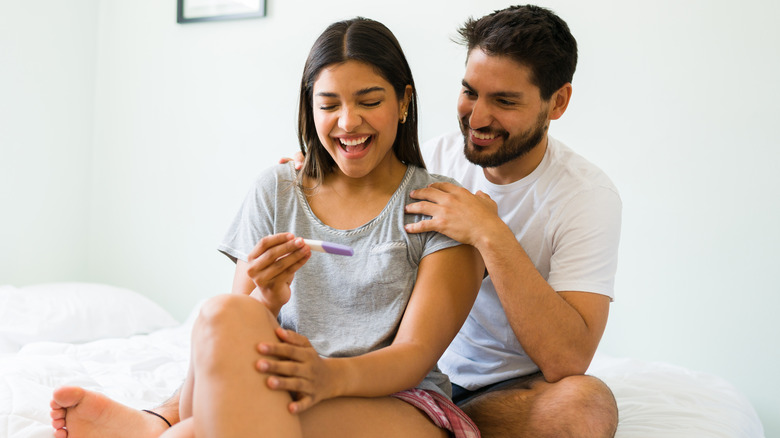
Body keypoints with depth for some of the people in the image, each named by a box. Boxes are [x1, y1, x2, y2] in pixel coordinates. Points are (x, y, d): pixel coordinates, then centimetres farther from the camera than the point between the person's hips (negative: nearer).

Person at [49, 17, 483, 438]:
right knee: (224, 315, -32)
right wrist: (265, 302, -19)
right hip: (276, 401, 3)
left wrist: (330, 375, -32)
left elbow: (416, 354, -9)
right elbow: (231, 332, 7)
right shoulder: (276, 191, 13)